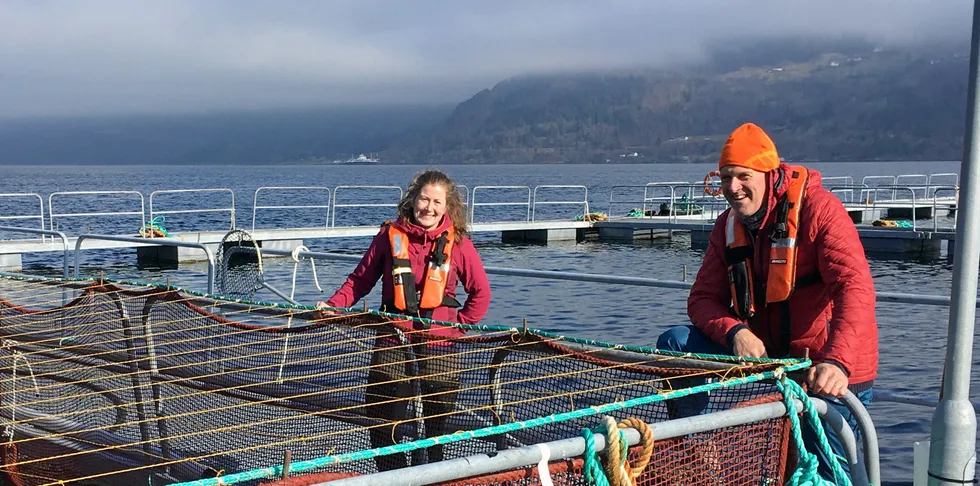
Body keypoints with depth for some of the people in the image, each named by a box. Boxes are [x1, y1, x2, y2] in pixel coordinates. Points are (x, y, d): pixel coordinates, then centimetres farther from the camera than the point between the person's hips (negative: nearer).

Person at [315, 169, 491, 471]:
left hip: (439, 343, -1)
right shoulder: (390, 236, 2)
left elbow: (481, 291, 8)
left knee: (437, 423, 5)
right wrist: (333, 305, -3)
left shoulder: (457, 243, -1)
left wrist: (461, 323, 0)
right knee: (382, 421, 4)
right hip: (392, 342, 1)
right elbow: (360, 279, 10)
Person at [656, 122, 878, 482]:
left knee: (825, 473, -10)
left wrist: (837, 362, -43)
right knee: (675, 343, -7)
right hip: (765, 356, 6)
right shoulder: (728, 227, 4)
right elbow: (702, 299, 2)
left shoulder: (817, 208, -17)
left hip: (832, 372, -6)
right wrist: (735, 332, -22)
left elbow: (855, 288, -28)